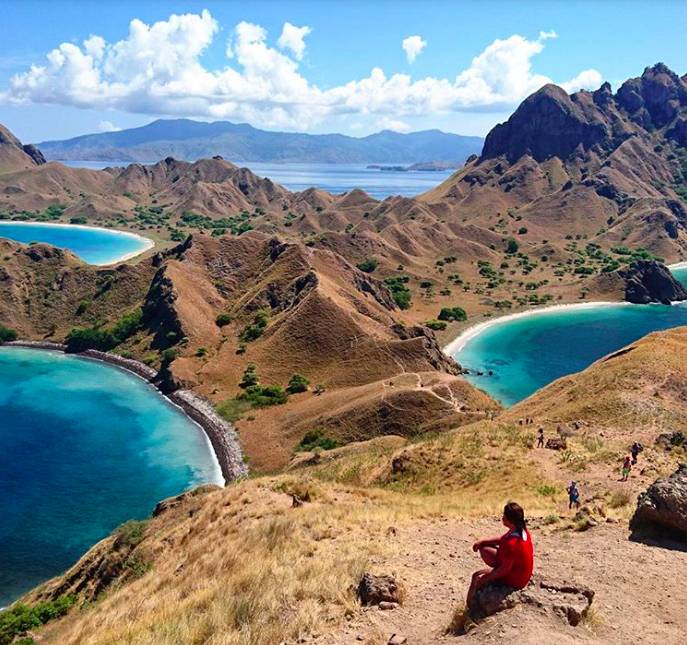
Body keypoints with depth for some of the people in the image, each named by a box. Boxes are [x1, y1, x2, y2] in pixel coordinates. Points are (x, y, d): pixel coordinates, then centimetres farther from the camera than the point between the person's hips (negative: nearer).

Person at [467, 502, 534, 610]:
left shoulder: (511, 543, -36)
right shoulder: (522, 530, -7)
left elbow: (504, 570, -28)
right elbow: (501, 539, 10)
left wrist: (484, 579, -21)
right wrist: (482, 541, 0)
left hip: (514, 579, -10)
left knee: (477, 577, -10)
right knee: (484, 549, 12)